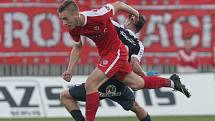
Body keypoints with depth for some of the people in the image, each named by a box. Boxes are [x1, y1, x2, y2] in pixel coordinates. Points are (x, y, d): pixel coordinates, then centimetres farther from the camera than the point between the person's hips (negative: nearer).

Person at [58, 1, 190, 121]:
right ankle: (172, 82, 38)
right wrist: (69, 70, 0)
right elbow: (77, 47, 9)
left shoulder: (96, 16, -32)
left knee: (90, 84, -20)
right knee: (137, 84, 20)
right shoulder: (73, 28, -12)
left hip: (116, 52, -7)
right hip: (105, 54, 7)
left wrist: (134, 12, 6)